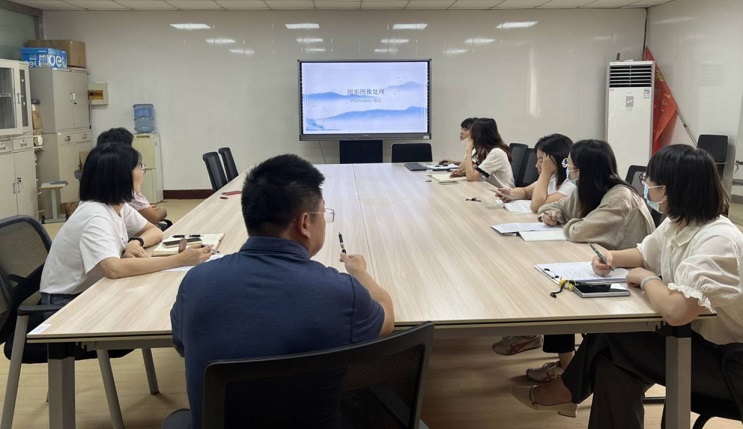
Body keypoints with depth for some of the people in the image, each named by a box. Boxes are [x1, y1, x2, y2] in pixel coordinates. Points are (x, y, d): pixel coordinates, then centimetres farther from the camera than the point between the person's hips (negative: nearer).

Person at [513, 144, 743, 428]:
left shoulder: (716, 242, -32)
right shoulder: (676, 223, -1)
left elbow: (676, 310, -45)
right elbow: (644, 255, 19)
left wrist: (646, 278, -22)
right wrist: (612, 258, -6)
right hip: (692, 335, 8)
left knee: (609, 336, -14)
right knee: (612, 366, -12)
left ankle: (568, 391, 11)